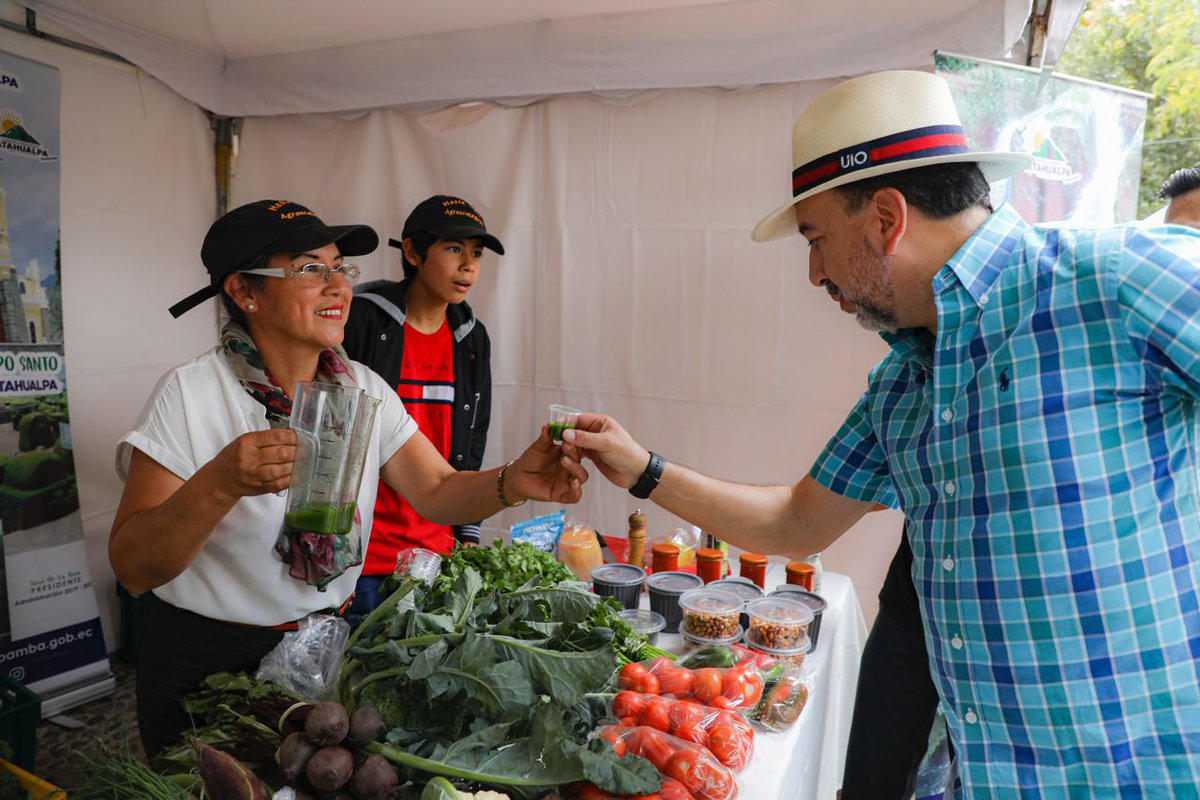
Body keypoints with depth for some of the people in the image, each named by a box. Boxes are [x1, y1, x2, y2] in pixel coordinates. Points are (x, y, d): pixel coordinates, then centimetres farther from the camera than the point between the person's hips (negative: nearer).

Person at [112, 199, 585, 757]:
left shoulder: (365, 390, -3)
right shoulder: (189, 394, -18)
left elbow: (438, 491, -6)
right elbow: (131, 569, -19)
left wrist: (512, 482, -26)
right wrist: (220, 484, -37)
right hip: (208, 665, -4)